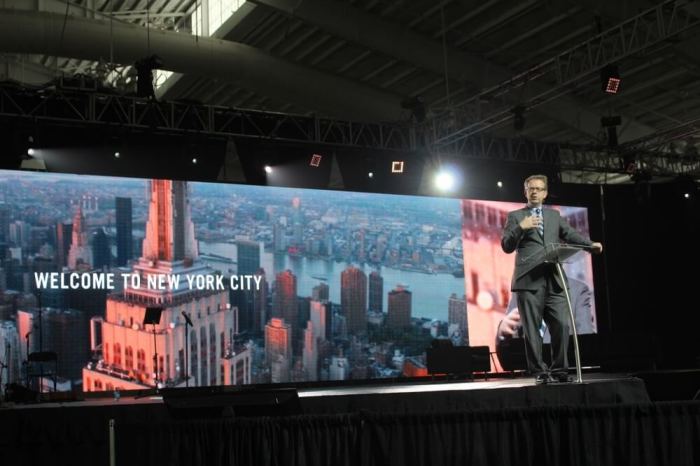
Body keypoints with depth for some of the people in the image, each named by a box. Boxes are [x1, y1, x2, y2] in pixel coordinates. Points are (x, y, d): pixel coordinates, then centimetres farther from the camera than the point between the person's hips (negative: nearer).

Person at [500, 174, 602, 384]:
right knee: (532, 330, -3)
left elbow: (570, 234, 10)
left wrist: (590, 244, -8)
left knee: (561, 326, -3)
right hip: (529, 281, -3)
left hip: (554, 281, 3)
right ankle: (540, 372, 3)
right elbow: (506, 246, 3)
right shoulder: (515, 216, 11)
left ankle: (559, 370, 8)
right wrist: (520, 228, -13)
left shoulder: (554, 215, 22)